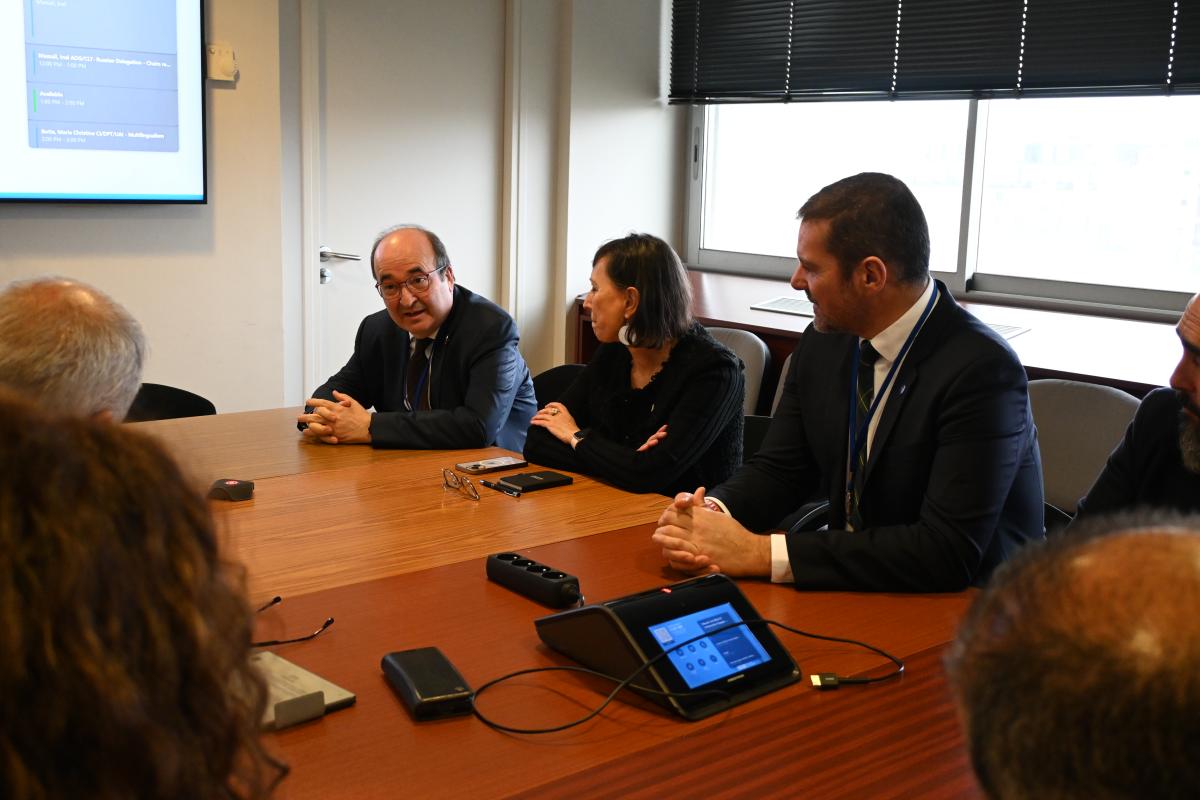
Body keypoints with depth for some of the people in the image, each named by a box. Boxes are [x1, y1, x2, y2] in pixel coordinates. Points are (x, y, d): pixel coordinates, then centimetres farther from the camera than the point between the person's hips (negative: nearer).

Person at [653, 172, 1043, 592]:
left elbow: (949, 552, -27)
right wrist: (707, 512, -17)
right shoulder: (823, 343, -1)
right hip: (854, 591, 6)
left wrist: (761, 552, -29)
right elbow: (778, 468, 6)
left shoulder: (981, 370, -22)